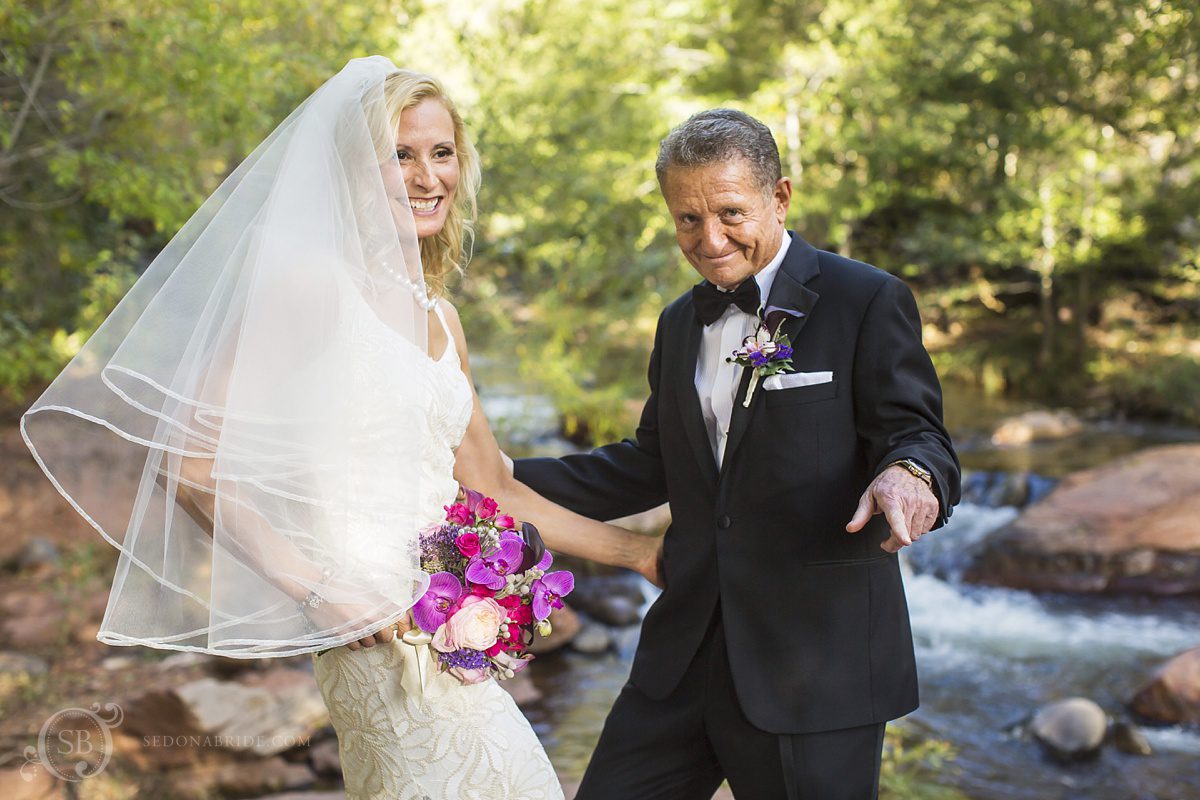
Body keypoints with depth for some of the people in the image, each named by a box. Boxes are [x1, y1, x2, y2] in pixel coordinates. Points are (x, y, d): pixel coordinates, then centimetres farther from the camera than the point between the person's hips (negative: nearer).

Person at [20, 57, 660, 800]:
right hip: (382, 626, -7)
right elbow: (187, 456, -13)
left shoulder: (440, 317, 14)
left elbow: (494, 489, 18)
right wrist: (315, 590, -15)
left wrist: (642, 551, 17)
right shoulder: (312, 284, -9)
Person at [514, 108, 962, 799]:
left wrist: (908, 474, -35)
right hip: (687, 656, 6)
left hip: (816, 665, -6)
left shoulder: (869, 301, -6)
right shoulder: (681, 324, 15)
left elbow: (919, 436, -11)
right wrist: (505, 480, 14)